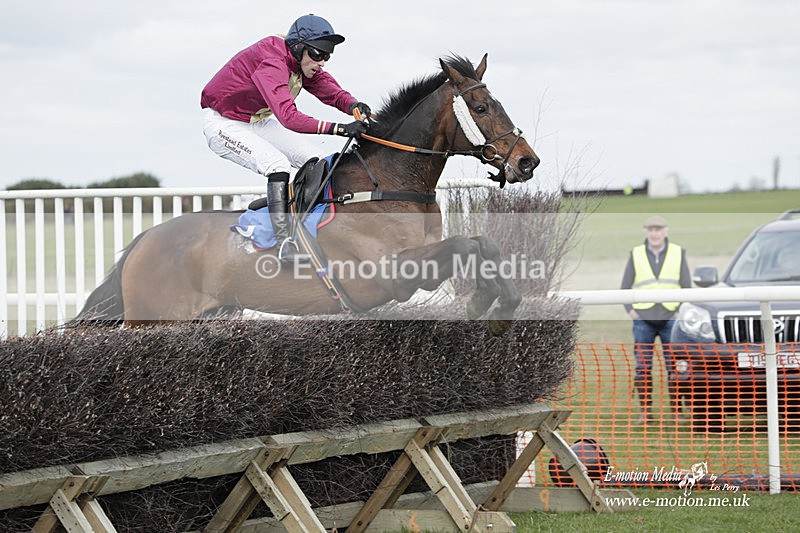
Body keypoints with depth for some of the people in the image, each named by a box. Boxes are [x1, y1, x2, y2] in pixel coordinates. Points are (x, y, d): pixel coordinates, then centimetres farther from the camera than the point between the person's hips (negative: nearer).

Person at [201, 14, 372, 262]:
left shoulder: (305, 63, -7)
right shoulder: (271, 64, -35)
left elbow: (332, 92, -12)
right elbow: (288, 116, -46)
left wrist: (354, 106, -36)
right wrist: (338, 129, -55)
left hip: (258, 120, 10)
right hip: (224, 124, -10)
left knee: (314, 160, -1)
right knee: (278, 164, -29)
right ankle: (284, 243, -30)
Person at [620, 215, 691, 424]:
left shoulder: (678, 253, 9)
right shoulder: (636, 254, 9)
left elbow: (687, 287, 11)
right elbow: (625, 288, 12)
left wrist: (682, 311, 0)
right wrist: (630, 311, 1)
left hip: (670, 318, -1)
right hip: (643, 319, 1)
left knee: (674, 368, -4)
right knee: (642, 369, -3)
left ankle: (677, 411, 1)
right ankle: (646, 411, 4)